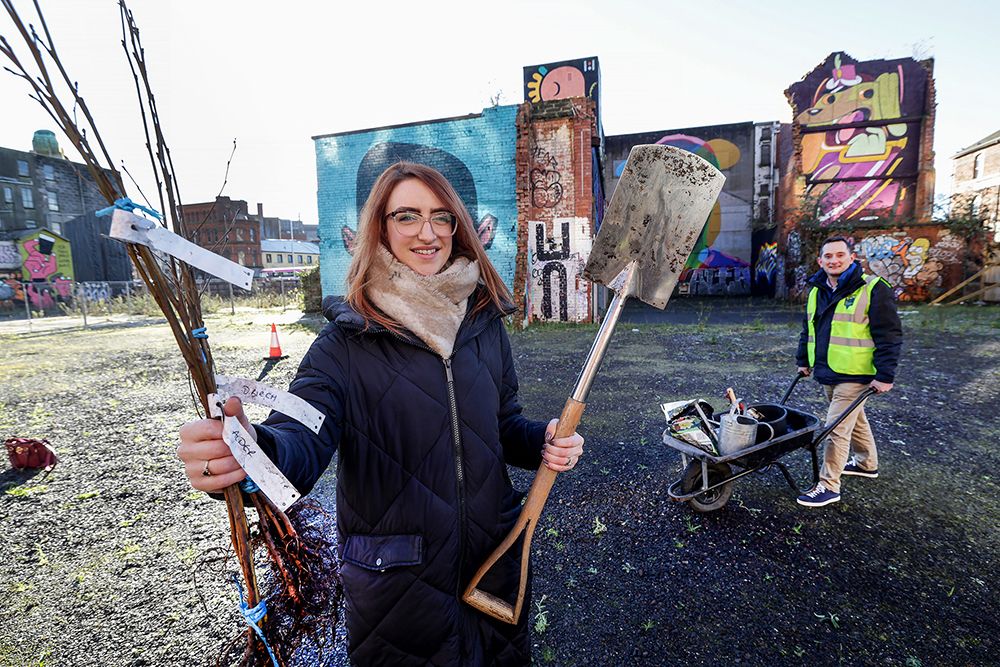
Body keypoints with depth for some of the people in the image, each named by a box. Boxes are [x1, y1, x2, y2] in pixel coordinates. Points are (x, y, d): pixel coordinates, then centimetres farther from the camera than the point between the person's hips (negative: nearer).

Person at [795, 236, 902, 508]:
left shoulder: (873, 289, -13)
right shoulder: (817, 291, 8)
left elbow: (890, 336, -13)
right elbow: (808, 330, 19)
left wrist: (885, 376, -16)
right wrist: (803, 360, 19)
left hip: (855, 375, -7)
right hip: (826, 373, 7)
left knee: (837, 429, -6)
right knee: (855, 420, 24)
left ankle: (829, 486, 3)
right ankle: (867, 463, 44)